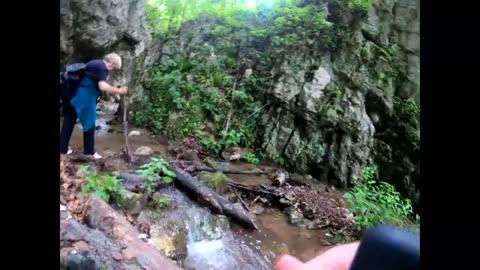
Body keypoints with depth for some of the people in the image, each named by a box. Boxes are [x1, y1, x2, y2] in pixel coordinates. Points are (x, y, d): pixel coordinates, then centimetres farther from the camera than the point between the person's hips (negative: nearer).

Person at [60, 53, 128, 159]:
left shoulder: (95, 63, 18)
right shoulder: (102, 67, -13)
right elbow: (103, 86, -26)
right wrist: (118, 91, -18)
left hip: (73, 93, 9)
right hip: (84, 96, -9)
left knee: (69, 122, 15)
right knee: (89, 123, 4)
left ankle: (63, 148, 23)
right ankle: (89, 151, 12)